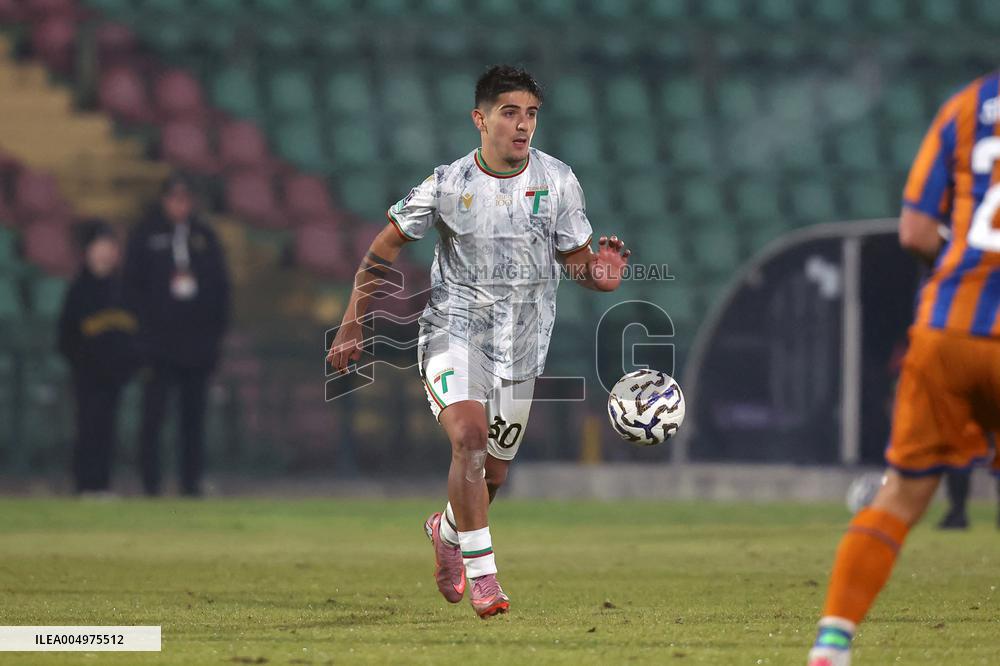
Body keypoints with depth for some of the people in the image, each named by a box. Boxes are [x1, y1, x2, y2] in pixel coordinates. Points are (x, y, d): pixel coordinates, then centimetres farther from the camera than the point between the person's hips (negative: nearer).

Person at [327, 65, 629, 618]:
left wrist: (599, 275, -21)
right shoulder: (447, 183, -8)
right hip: (453, 330, -3)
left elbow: (578, 261, 3)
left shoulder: (557, 181, -3)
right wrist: (352, 323, -2)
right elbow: (384, 248, 2)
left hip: (520, 345, 3)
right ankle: (482, 574, -21)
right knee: (470, 437, -26)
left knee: (493, 474, 10)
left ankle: (446, 530, 44)